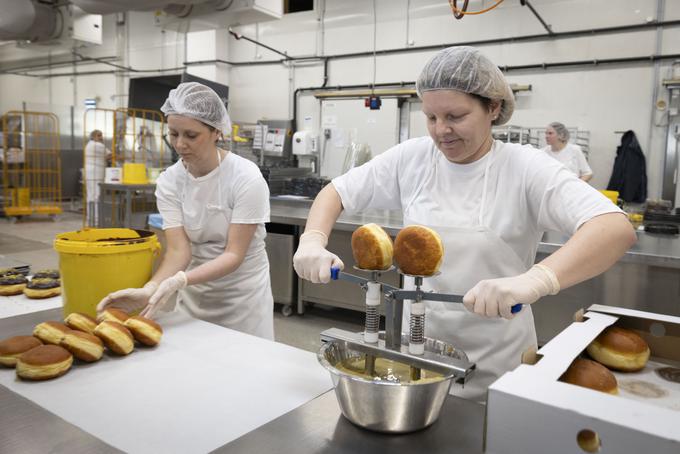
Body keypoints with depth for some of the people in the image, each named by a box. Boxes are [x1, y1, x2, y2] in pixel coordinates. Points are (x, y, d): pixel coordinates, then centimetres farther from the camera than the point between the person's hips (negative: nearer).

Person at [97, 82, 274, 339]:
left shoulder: (246, 178, -20)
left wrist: (179, 281, -35)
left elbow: (234, 254, -21)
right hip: (194, 296, 3)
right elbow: (178, 250, -15)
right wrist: (150, 288, -34)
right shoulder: (168, 182, -9)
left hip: (243, 296, -3)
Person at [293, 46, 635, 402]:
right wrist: (313, 241, -17)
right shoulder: (410, 158, -4)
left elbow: (617, 229, -26)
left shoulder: (526, 169, -15)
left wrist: (536, 280, -44)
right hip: (415, 348, 4)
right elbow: (336, 192, 4)